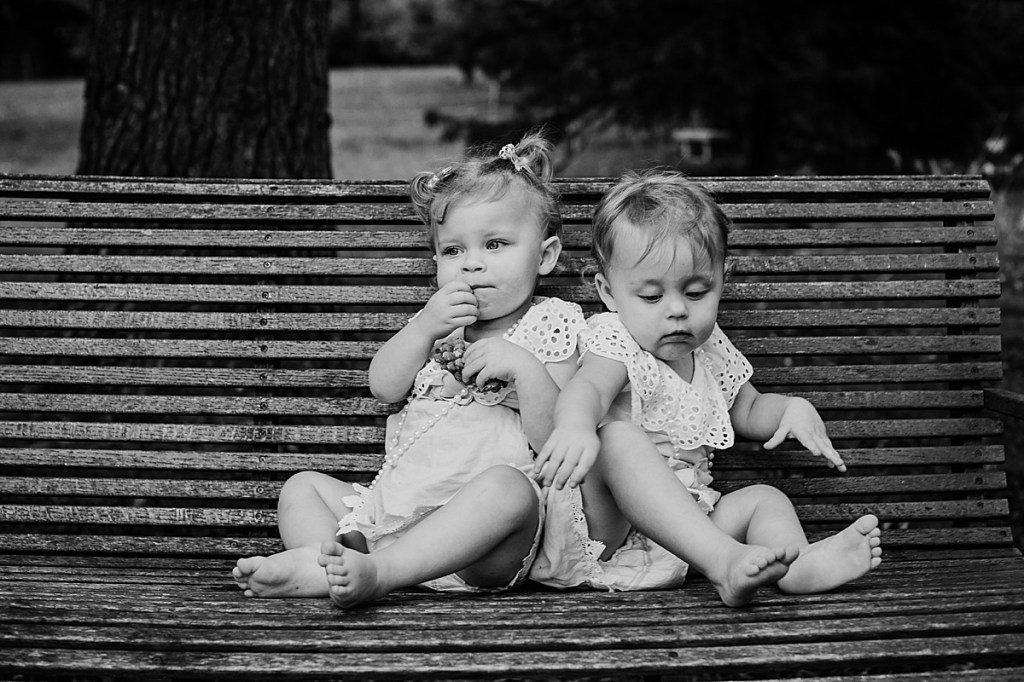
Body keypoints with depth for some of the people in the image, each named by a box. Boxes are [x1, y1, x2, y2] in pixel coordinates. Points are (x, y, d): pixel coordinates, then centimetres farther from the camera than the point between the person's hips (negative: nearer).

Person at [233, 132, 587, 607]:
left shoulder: (551, 327, 6)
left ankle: (375, 571, -48)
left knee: (509, 485, -36)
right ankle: (330, 560, -32)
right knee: (303, 486, 1)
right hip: (395, 503, 6)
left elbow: (555, 440, -5)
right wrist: (424, 328, -9)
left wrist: (524, 369, -19)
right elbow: (384, 387, 5)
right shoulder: (438, 320, 22)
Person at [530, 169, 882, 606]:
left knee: (764, 499, -4)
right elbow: (586, 388, -30)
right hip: (605, 528, -7)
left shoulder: (711, 353, 14)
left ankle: (801, 566, -40)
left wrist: (793, 409, 8)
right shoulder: (615, 342, -7)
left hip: (683, 529, 8)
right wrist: (575, 425, -54)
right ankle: (724, 563, -49)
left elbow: (748, 411, 31)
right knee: (619, 439, -33)